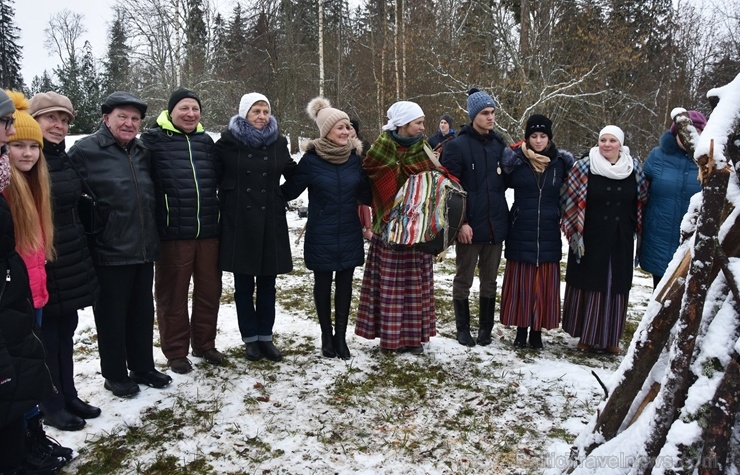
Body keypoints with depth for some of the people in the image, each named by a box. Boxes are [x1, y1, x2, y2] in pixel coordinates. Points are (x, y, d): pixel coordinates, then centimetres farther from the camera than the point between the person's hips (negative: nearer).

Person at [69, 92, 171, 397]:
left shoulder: (142, 153, 11)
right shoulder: (85, 150, -8)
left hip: (144, 251, 6)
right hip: (109, 253, -6)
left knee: (142, 313, 15)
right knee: (112, 316, 7)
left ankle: (142, 367, 31)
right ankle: (115, 375, 23)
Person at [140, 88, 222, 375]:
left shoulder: (206, 140, 11)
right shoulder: (154, 140, -5)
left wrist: (218, 215, 13)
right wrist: (156, 222, -9)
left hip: (209, 231, 5)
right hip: (172, 233, -4)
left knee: (209, 291, 12)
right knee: (173, 295, 6)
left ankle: (204, 344, 29)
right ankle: (175, 351, 21)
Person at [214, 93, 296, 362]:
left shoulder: (278, 142, 6)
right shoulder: (228, 142, -3)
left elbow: (293, 175, 18)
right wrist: (224, 201, -2)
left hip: (271, 222, 2)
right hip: (238, 222, -2)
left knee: (267, 284, 8)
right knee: (244, 285, 6)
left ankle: (266, 337, 20)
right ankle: (250, 339, 18)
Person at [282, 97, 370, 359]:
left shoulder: (355, 157, -1)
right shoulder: (311, 159, -11)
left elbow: (364, 193, 7)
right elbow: (290, 190, -4)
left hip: (349, 234, 3)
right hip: (321, 235, -3)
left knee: (345, 284, 9)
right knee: (323, 283, 10)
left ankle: (340, 336, 23)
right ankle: (326, 336, 26)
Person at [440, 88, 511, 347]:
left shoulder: (499, 144, 7)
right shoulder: (457, 146, -8)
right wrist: (460, 222, -16)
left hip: (495, 225, 5)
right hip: (469, 226, -5)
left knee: (489, 280, 13)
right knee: (463, 280, 8)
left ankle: (485, 327, 27)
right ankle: (463, 328, 23)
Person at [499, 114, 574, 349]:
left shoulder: (562, 162, 3)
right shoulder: (515, 160, -1)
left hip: (549, 233, 1)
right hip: (521, 232, -1)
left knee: (544, 283, 5)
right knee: (520, 281, 4)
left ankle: (537, 330, 18)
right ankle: (521, 329, 17)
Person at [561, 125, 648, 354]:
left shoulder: (634, 168, 4)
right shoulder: (584, 167, -6)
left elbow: (642, 201, 11)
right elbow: (571, 200, -5)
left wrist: (639, 230, 9)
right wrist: (575, 233, -8)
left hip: (621, 241, 3)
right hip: (591, 239, -3)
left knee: (616, 286, 7)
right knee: (588, 285, 3)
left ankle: (610, 337, 20)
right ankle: (586, 335, 16)